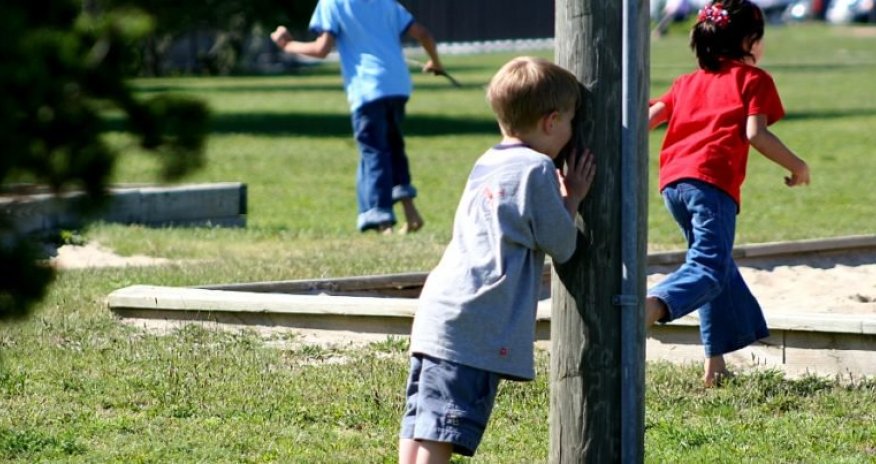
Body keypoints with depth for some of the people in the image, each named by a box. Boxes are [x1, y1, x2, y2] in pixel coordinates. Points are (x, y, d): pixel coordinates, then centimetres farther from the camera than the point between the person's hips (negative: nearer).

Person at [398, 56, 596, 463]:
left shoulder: (485, 166, 20)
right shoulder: (537, 170, -5)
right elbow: (562, 246, 0)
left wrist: (562, 199, 24)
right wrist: (571, 199, 14)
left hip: (438, 309, 9)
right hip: (477, 326, -9)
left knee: (421, 426, 8)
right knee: (443, 430, -12)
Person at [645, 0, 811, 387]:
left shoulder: (687, 82, 27)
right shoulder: (753, 79, 10)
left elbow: (649, 118, 16)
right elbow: (755, 133, -4)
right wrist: (797, 166, 6)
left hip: (672, 180, 7)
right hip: (713, 180, -7)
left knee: (715, 263, 22)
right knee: (708, 268, -16)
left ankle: (715, 363, 21)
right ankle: (651, 307, -46)